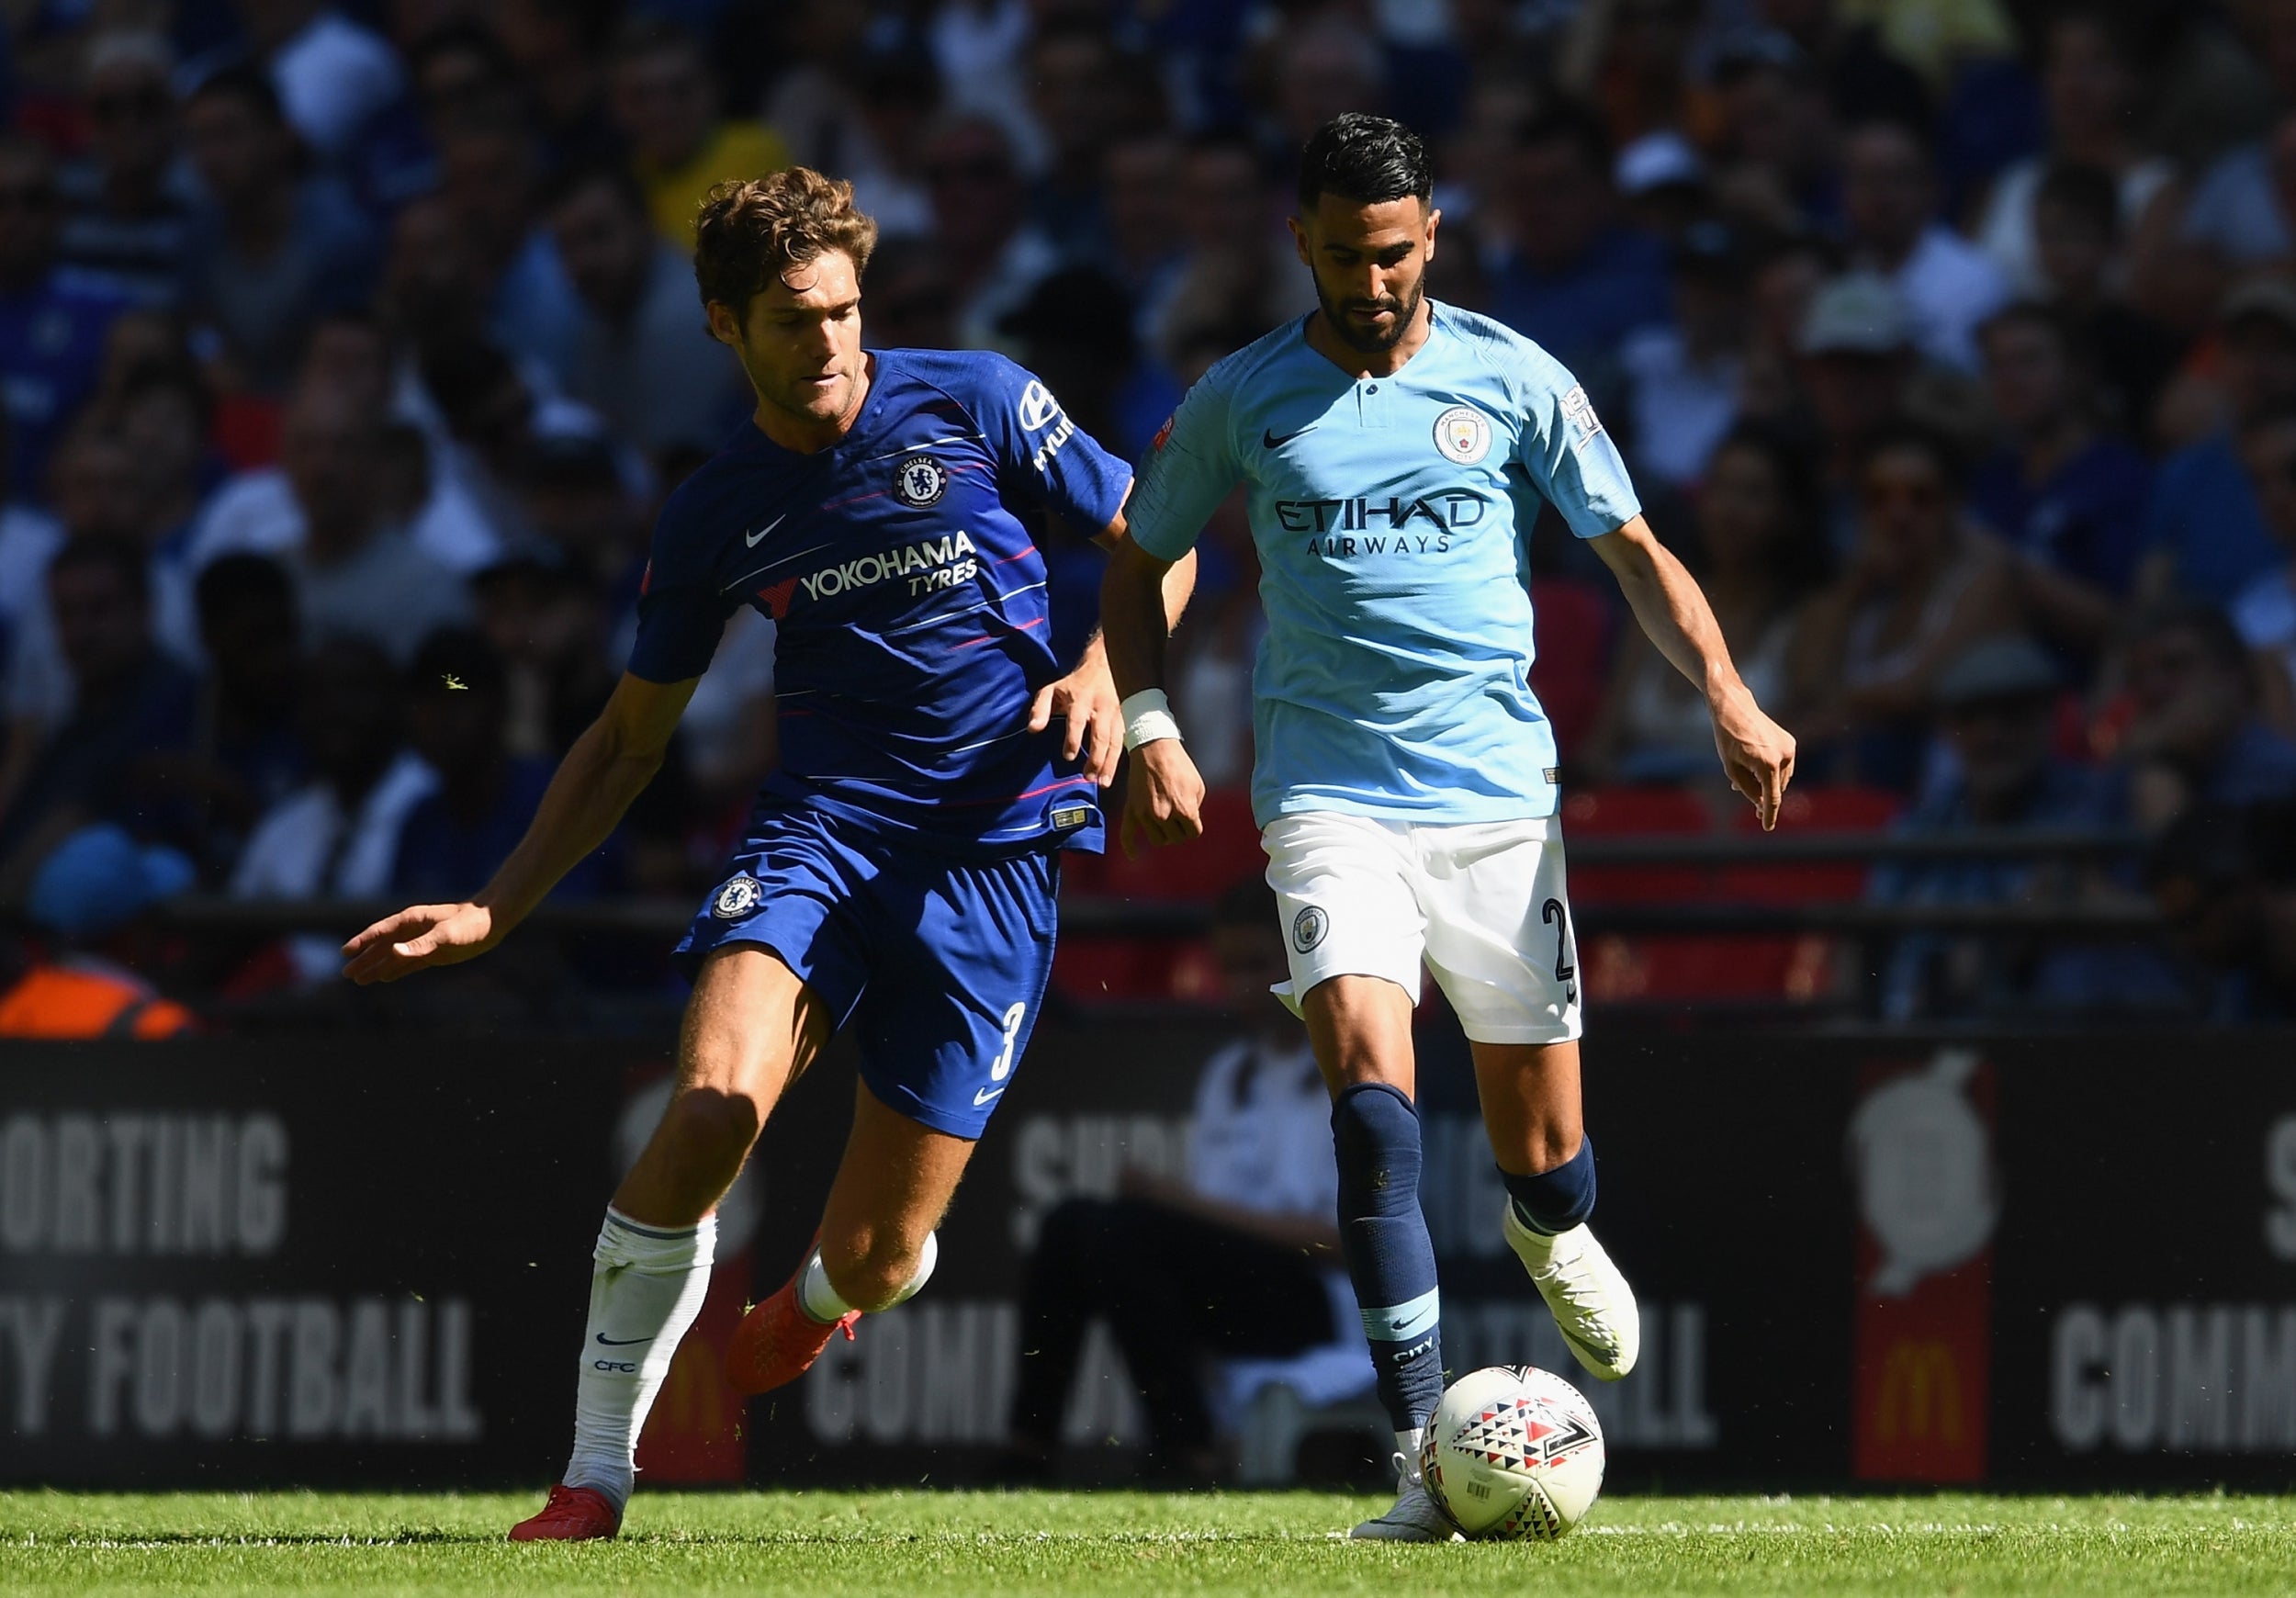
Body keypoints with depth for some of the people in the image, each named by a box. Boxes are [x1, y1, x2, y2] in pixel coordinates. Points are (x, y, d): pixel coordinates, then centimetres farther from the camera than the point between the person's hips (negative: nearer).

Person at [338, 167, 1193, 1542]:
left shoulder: (975, 404, 0)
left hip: (997, 849, -1)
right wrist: (496, 910, 8)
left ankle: (818, 1299, 39)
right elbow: (630, 741, 16)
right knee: (712, 1105, -28)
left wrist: (1107, 670, -9)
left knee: (879, 1257, -4)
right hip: (819, 822, 1)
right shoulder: (716, 516, 6)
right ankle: (594, 1476, -16)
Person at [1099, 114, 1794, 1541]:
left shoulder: (1509, 380, 4)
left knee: (1541, 1141, 4)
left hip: (1497, 789, 1)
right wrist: (1151, 728, 1)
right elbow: (1141, 562, 16)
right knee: (1369, 1077, -23)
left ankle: (1550, 1234, 46)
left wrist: (1728, 693, -7)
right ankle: (1427, 1451, -25)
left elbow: (1635, 549, 7)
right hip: (1330, 794, -1)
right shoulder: (1243, 401, 4)